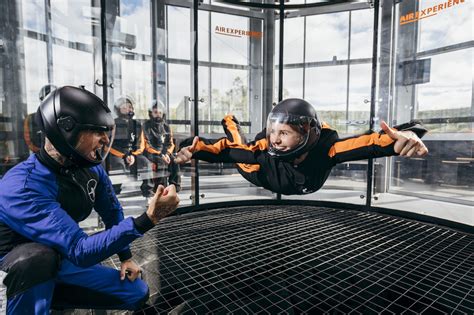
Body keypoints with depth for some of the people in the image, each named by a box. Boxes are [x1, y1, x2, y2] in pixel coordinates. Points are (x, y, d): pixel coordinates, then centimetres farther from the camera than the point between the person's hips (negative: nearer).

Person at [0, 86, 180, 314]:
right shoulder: (22, 187, -34)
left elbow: (112, 212, 4)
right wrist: (147, 219, -48)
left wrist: (125, 257, 6)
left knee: (137, 294, 6)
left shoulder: (91, 168, -12)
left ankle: (47, 293, 14)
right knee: (39, 257, -42)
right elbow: (81, 250, -39)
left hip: (63, 259, 6)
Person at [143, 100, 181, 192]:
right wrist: (160, 155, -20)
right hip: (152, 153, -4)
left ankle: (175, 185, -15)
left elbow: (170, 143, 10)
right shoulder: (147, 126, -3)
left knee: (174, 161, -23)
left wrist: (167, 153, -11)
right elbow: (147, 145, -11)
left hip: (164, 152, 4)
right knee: (162, 162, -32)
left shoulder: (166, 126, 10)